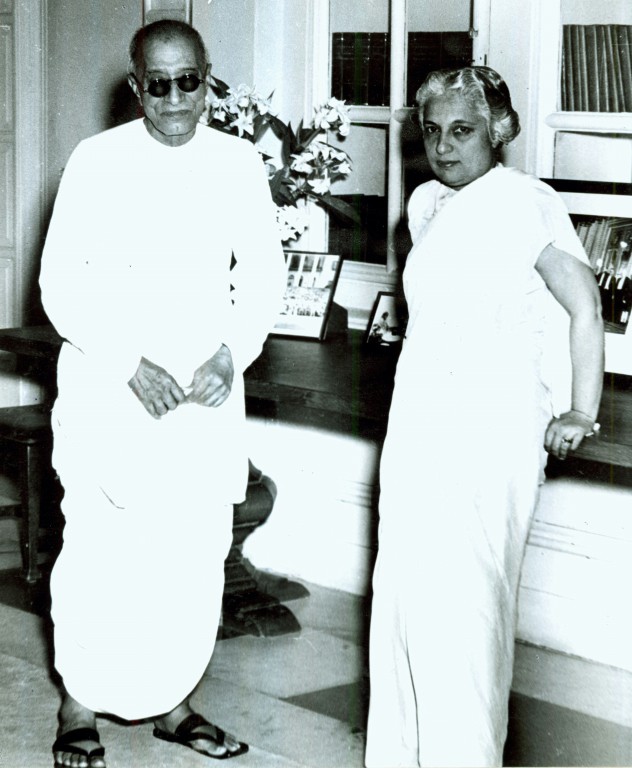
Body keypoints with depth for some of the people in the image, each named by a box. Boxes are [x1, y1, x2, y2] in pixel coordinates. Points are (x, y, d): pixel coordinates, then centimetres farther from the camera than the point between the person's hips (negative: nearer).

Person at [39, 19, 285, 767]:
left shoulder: (240, 163, 3)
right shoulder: (97, 162, -6)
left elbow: (263, 275, 8)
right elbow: (62, 284, -7)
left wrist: (232, 352, -9)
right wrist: (131, 365, -16)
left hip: (207, 392, 3)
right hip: (109, 390, -3)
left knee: (197, 552, 8)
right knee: (99, 550, -1)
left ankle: (172, 702, 24)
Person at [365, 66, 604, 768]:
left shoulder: (525, 204, -10)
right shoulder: (426, 204, 13)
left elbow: (585, 307, -13)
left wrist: (581, 414, -12)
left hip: (491, 433, -7)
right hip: (417, 423, 7)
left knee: (461, 603, -9)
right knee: (402, 594, 9)